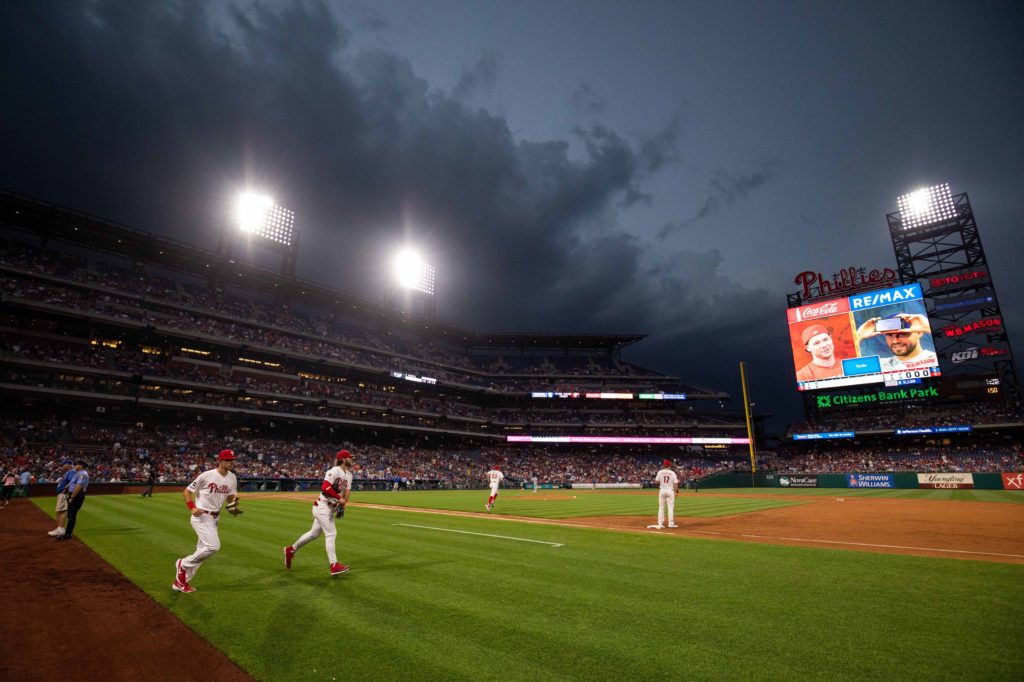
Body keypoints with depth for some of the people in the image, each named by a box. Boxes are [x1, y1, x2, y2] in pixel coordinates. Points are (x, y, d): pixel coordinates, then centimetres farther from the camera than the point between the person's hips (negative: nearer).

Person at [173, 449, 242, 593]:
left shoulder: (232, 478, 1)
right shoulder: (206, 476, -17)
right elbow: (186, 491, -8)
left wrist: (233, 502, -15)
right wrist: (192, 508, -21)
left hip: (214, 518, 7)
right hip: (201, 517, -7)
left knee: (202, 551, 12)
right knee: (213, 546, -18)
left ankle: (181, 582, 29)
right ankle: (183, 564, 6)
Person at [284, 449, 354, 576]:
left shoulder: (349, 474, 10)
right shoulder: (334, 471, -18)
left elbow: (347, 492, 9)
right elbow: (325, 488, -28)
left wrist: (342, 505, -7)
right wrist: (339, 498, -25)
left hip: (331, 508, 9)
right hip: (323, 506, -9)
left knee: (315, 533, 19)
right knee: (331, 533, -9)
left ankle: (291, 549, 37)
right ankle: (334, 565, -6)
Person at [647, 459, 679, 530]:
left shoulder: (660, 472, -2)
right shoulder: (672, 473, -4)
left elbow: (656, 481, -3)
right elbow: (676, 483, -8)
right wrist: (677, 490, 6)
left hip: (662, 491, 2)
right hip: (670, 491, -2)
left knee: (661, 507, 7)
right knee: (671, 507, 3)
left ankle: (660, 524, 7)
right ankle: (671, 524, 4)